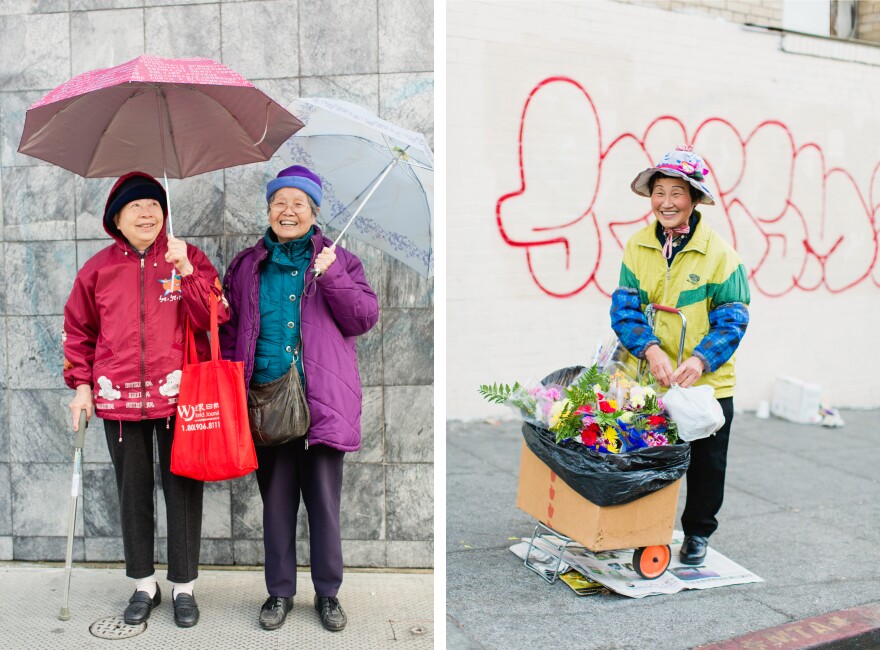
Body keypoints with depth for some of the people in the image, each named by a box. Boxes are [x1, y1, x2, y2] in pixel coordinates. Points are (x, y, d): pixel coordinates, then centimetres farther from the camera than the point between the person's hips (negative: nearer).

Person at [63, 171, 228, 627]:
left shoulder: (187, 257, 1)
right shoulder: (99, 268, 7)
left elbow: (214, 318, -9)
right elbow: (78, 329, 14)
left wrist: (185, 270, -18)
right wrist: (81, 385, 8)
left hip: (178, 395, -2)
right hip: (119, 398, 2)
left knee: (182, 490, 4)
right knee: (133, 492, 12)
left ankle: (183, 586, 19)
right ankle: (143, 585, 28)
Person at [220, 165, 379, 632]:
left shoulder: (338, 260, 7)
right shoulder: (245, 266, 12)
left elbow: (365, 319, -1)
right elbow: (229, 331, 11)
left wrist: (331, 277, -13)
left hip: (322, 401, -1)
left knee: (325, 501, 5)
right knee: (276, 501, 11)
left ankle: (328, 593, 22)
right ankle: (279, 592, 27)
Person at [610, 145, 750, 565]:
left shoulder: (719, 254, -10)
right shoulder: (637, 247, -3)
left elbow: (732, 320, -9)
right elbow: (624, 307, -6)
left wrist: (700, 360, -25)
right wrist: (650, 349, -24)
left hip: (708, 383, -2)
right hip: (649, 379, 2)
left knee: (706, 464, 13)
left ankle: (697, 531, 36)